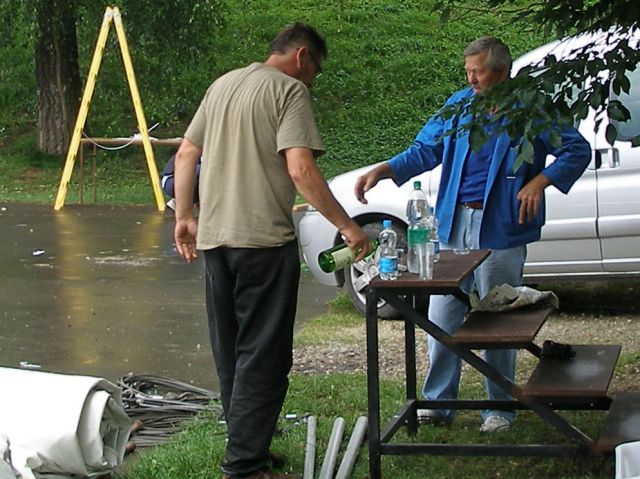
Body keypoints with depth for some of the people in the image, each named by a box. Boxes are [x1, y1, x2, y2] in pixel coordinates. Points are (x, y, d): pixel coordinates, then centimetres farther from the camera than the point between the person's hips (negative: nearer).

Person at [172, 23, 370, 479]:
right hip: (264, 240, -8)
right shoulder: (290, 91, -8)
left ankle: (247, 440, 29)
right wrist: (347, 226, -15)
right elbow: (300, 169, -19)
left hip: (213, 237, 8)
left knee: (230, 352, 17)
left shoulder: (222, 85, 15)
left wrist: (185, 216, 23)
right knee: (262, 356, -3)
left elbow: (185, 155, 17)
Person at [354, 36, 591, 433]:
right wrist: (381, 171, 0)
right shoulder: (460, 105, 10)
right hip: (455, 224, 4)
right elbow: (425, 149, 14)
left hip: (501, 230, -4)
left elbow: (578, 150, 0)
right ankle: (438, 402, 16)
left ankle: (500, 407, 15)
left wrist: (541, 181, -14)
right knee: (442, 318, 5)